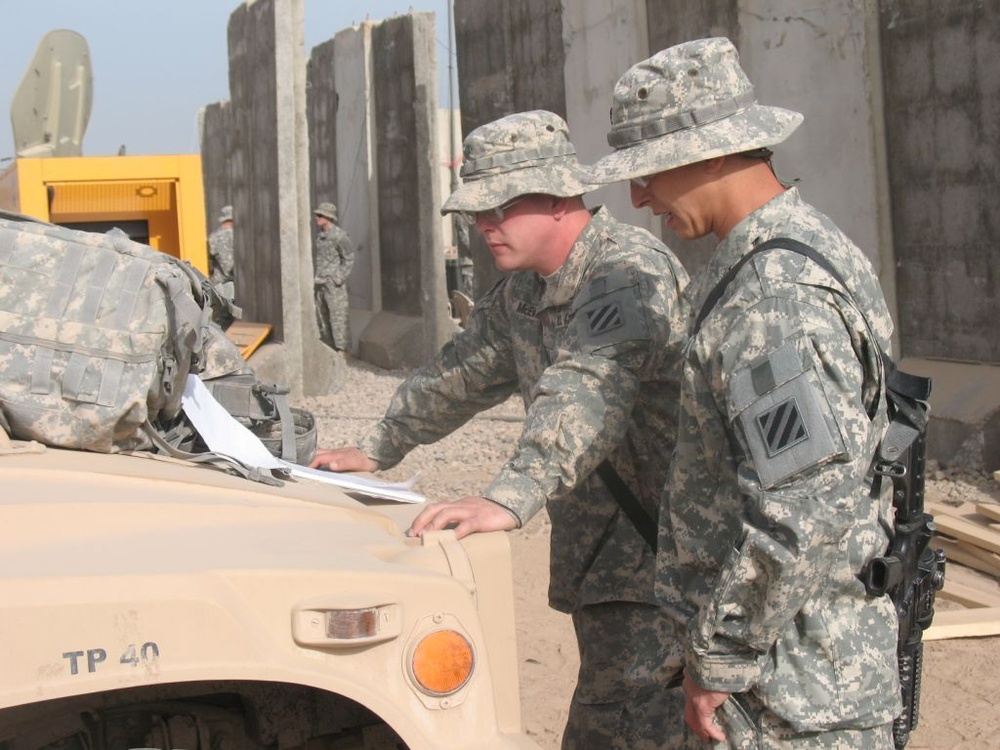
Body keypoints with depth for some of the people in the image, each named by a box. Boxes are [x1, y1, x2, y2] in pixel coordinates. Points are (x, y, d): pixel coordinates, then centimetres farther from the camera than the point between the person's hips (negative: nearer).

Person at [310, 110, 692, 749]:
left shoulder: (631, 271, -21)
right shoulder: (521, 290, 9)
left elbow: (587, 394, -37)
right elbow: (461, 374, 23)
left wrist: (508, 501, -48)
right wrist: (376, 451, 26)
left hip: (660, 545, -9)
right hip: (595, 545, 9)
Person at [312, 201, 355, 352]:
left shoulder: (340, 235, -10)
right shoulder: (320, 236, 14)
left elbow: (349, 258, -10)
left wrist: (339, 278, -14)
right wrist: (315, 278, 13)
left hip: (334, 284, -8)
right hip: (320, 283, 8)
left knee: (338, 317, -10)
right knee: (322, 317, 10)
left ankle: (342, 349, -7)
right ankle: (328, 347, 17)